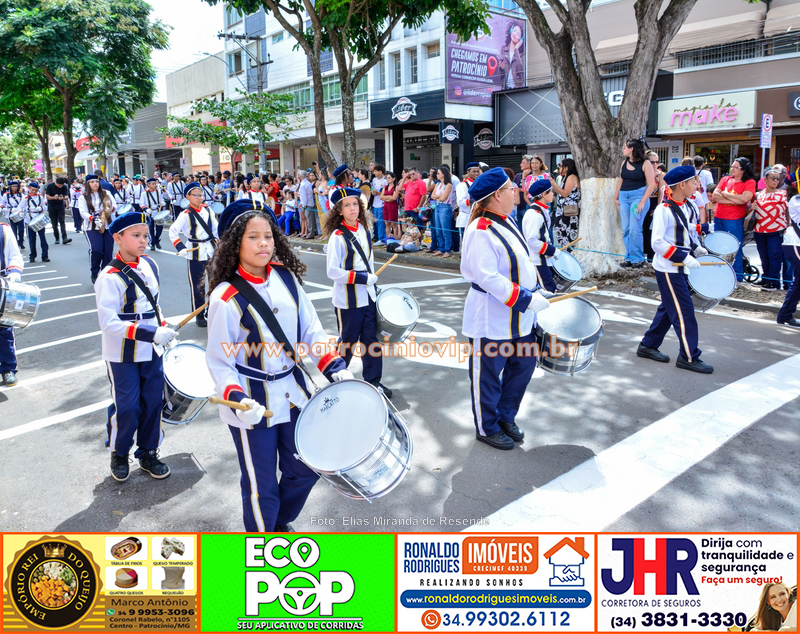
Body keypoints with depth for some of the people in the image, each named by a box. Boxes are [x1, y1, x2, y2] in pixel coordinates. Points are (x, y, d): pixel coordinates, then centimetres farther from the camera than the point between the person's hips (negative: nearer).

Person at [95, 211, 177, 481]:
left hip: (152, 352, 6)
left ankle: (148, 453, 28)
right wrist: (151, 334, -27)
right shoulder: (110, 277, -19)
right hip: (123, 356, -6)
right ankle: (119, 455, 27)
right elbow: (109, 323, -23)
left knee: (153, 403, 11)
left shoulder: (150, 265, 3)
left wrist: (164, 330, 10)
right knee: (126, 408, 3)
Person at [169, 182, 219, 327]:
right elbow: (173, 231, -10)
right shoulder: (186, 214, -9)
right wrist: (180, 248, -17)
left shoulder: (208, 210, 5)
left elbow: (215, 229, 14)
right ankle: (199, 316, 13)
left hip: (211, 251, 5)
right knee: (197, 285, 2)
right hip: (195, 254, -4)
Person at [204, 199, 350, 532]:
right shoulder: (226, 298, -17)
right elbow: (219, 361, -13)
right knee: (262, 483, 10)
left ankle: (280, 522, 47)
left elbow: (311, 330, 3)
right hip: (253, 406, -5)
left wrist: (334, 367, -8)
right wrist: (237, 399, -27)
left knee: (305, 469, 19)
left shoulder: (287, 278, -2)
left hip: (293, 392, 6)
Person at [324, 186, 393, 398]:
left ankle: (373, 380, 22)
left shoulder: (364, 230, 5)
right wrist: (362, 278, -19)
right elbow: (333, 272, -19)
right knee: (347, 342, 6)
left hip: (368, 296, 6)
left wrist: (372, 281, 15)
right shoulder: (338, 236, -15)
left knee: (371, 339, 11)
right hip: (348, 300, -6)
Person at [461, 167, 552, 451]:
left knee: (524, 364, 18)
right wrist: (527, 299, -26)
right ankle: (487, 428, 26)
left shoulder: (506, 222, 9)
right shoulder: (481, 231, -21)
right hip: (491, 319, -10)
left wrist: (536, 290, 13)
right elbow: (488, 278, -27)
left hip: (519, 317, 10)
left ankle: (506, 417, 37)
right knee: (488, 373, 7)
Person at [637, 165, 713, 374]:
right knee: (684, 311, -4)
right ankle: (689, 357, 6)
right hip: (668, 269, -9)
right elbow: (658, 243, -21)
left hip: (681, 267, 9)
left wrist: (697, 248, 3)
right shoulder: (664, 210, -17)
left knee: (669, 308, 16)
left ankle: (648, 346, 28)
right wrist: (684, 257, -23)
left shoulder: (690, 206, 8)